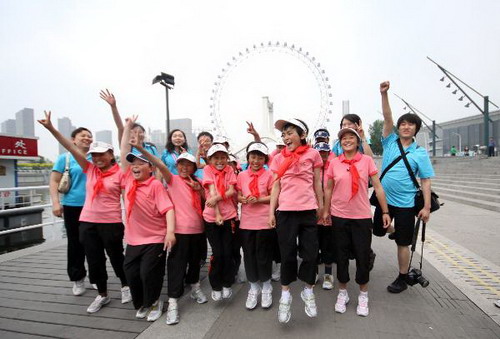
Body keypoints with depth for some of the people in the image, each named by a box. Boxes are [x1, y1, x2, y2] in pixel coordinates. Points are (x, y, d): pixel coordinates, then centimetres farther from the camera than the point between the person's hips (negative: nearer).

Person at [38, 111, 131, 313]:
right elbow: (72, 149, 0)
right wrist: (51, 129, -6)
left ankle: (125, 286, 37)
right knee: (94, 260, 13)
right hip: (87, 222, 4)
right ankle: (102, 295, 31)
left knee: (116, 257, 12)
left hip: (111, 223, -4)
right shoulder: (89, 169, 5)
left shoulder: (120, 173, -7)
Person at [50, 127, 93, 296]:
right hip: (73, 206, -2)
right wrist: (56, 203, -12)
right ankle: (77, 278, 23)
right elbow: (54, 181, -3)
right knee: (75, 243, 7)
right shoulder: (65, 158, -2)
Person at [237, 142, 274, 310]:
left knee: (264, 255, 7)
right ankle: (254, 288, 30)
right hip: (246, 221, 3)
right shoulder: (242, 175, 6)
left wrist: (259, 199, -17)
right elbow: (237, 195, 7)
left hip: (264, 221, -2)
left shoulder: (269, 175, -2)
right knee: (249, 255, 10)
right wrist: (243, 199, -14)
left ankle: (266, 288, 29)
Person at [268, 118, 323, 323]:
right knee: (287, 253, 7)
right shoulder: (279, 158, 7)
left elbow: (317, 183, 8)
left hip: (308, 210, -1)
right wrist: (271, 211, 2)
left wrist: (321, 207, 8)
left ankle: (308, 291, 28)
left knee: (310, 252, 5)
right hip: (285, 211, 1)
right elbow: (276, 187, 7)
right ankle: (285, 294, 24)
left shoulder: (312, 154, 3)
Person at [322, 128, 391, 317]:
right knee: (341, 255, 11)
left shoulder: (367, 160, -3)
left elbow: (378, 187, 0)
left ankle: (363, 295, 30)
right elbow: (328, 189, 8)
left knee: (363, 255, 8)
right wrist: (326, 211, 9)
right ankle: (342, 293, 31)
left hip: (362, 216, -1)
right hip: (339, 216, 1)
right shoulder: (334, 163, 0)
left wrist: (385, 212, 1)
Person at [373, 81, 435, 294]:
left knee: (402, 243, 8)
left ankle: (402, 279, 25)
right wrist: (384, 94, -21)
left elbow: (425, 181, -2)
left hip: (405, 203, -2)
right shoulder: (390, 142, 2)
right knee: (378, 232, 15)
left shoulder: (420, 153, -2)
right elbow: (387, 118, -10)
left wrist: (427, 207, -8)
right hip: (384, 198, 2)